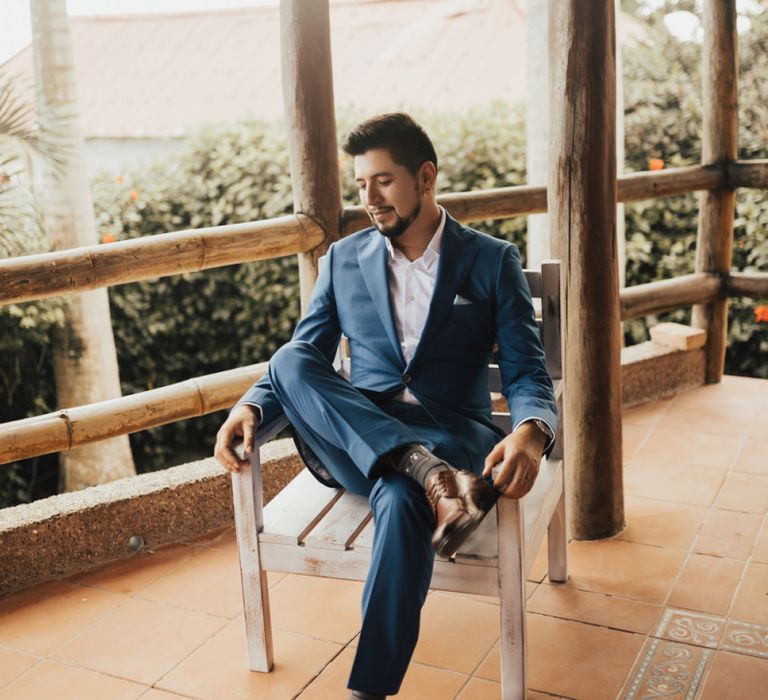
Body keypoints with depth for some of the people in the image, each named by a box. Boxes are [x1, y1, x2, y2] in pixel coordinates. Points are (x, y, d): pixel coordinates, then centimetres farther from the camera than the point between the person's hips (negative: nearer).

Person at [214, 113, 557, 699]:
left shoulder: (492, 261, 5)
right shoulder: (344, 259, 13)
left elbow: (527, 372, -2)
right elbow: (305, 356, 12)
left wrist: (531, 431, -26)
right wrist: (251, 407, -10)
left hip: (452, 436, -3)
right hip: (352, 443, 3)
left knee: (401, 501, -37)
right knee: (289, 361, -25)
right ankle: (432, 476, -36)